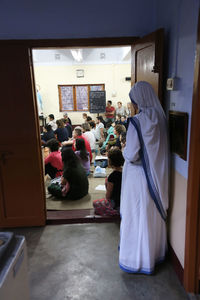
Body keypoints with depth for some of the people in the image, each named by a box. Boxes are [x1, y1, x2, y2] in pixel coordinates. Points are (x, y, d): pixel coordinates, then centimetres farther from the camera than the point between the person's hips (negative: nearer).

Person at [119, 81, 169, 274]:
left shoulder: (137, 122, -21)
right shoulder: (160, 118, 1)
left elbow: (132, 155, -22)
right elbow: (156, 148, 8)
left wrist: (124, 151, -1)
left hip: (140, 177, -7)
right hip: (158, 176, 7)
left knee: (137, 217, 9)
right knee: (155, 215, 22)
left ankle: (138, 260, 26)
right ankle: (156, 252, 42)